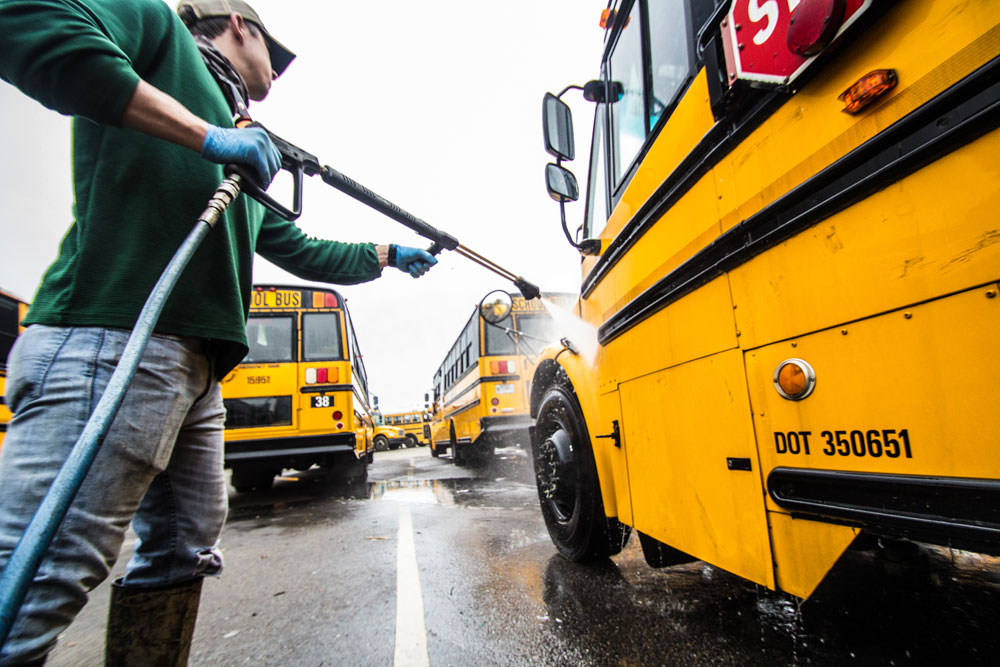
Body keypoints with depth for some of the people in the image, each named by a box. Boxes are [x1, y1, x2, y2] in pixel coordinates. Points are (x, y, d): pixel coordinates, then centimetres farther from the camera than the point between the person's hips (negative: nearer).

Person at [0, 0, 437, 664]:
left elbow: (303, 251, 32)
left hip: (197, 367, 9)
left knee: (184, 549, 14)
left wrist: (388, 256, 36)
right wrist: (209, 136, -12)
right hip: (112, 340, -9)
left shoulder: (245, 160, 29)